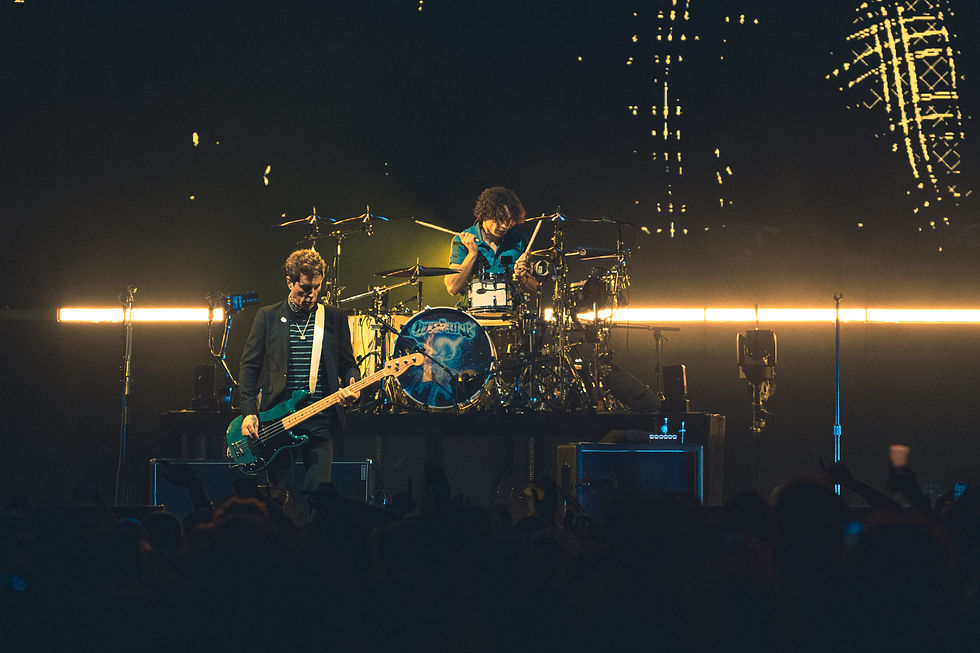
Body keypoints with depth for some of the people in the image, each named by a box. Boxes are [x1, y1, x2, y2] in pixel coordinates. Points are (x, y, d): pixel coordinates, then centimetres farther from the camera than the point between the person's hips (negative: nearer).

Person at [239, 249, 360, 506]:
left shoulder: (335, 318, 10)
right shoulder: (269, 316, 6)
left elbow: (347, 364, 14)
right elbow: (249, 366, 7)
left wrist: (352, 386, -9)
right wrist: (249, 413, -2)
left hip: (320, 421, 0)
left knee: (318, 491, -8)